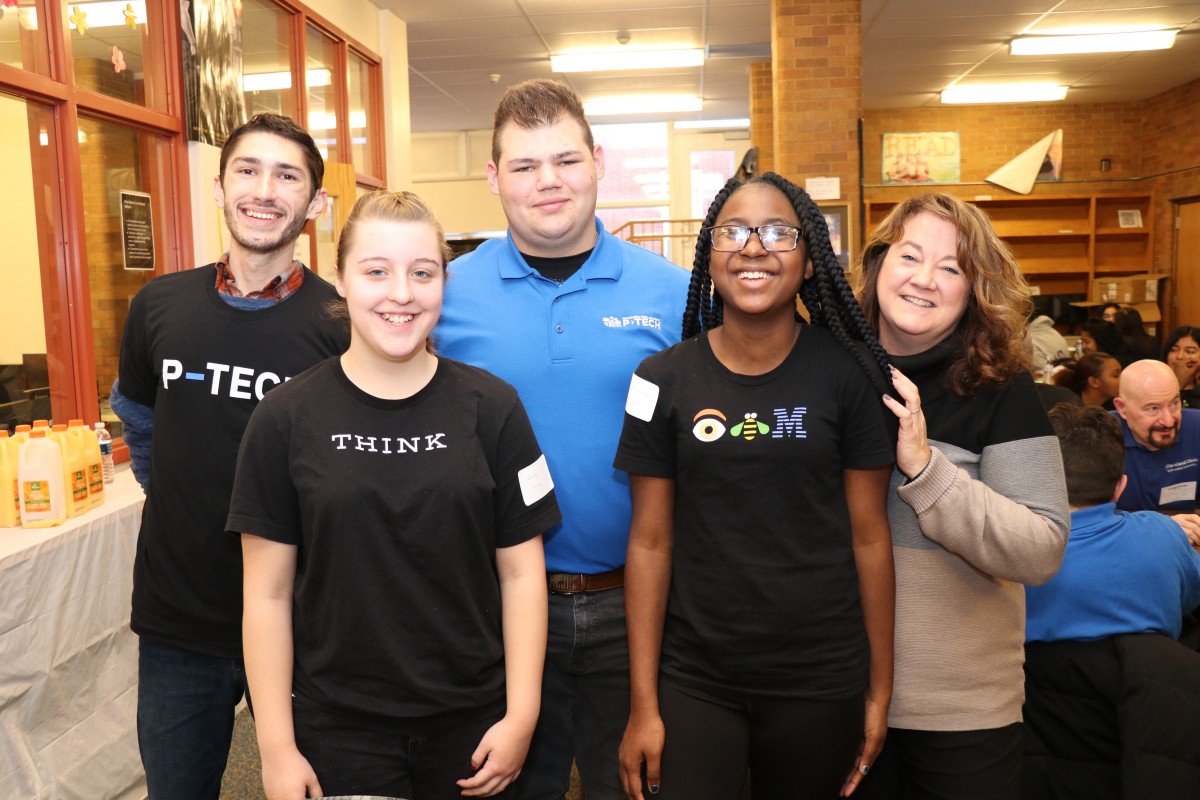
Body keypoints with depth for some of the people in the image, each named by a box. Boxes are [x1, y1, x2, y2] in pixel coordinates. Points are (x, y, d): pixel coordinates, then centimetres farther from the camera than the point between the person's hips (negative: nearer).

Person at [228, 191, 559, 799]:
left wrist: (521, 716, -6)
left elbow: (521, 573, -2)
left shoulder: (492, 408, -5)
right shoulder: (286, 419, -6)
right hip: (336, 730, 0)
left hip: (471, 725, 1)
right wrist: (276, 747, -4)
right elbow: (268, 593, -3)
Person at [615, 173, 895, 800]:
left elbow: (868, 536, -1)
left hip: (822, 680, 0)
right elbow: (650, 543, -3)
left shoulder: (848, 373, -5)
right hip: (692, 681, 0)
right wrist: (643, 704, -3)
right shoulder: (664, 379, -4)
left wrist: (880, 689, 1)